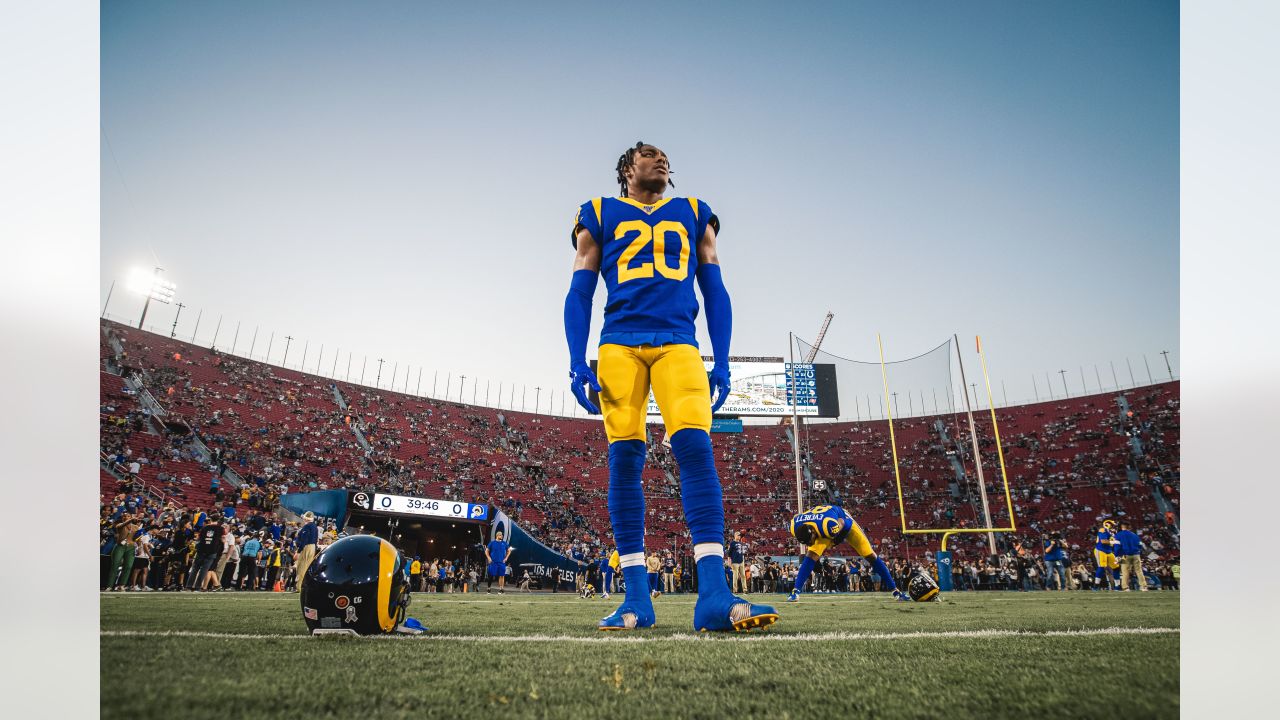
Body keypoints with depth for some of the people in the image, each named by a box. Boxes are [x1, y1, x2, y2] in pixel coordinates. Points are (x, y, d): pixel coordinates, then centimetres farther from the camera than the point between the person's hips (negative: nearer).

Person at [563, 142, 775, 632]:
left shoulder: (694, 215, 22)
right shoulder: (599, 215, 19)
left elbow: (715, 292, 17)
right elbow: (580, 294, 11)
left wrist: (722, 364, 6)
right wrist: (578, 363, -2)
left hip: (678, 344, 1)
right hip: (619, 345, 0)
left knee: (695, 449, -17)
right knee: (624, 458, -7)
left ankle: (713, 596, -19)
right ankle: (636, 597, 0)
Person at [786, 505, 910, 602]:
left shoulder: (829, 524, -45)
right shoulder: (795, 525, -30)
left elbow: (843, 526, -20)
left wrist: (832, 543, -10)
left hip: (843, 521, -3)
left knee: (870, 555, -2)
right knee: (811, 556, -18)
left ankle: (895, 590, 10)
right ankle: (796, 591, -14)